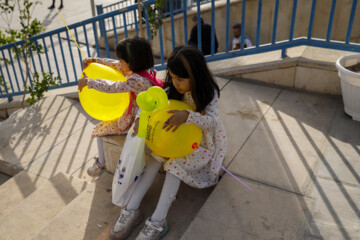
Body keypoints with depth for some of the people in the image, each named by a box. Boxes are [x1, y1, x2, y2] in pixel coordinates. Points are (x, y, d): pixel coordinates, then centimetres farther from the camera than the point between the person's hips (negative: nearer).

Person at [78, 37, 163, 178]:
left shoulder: (137, 81, -34)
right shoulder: (142, 70, -5)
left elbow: (111, 87, -32)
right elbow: (115, 65, 5)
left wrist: (88, 82, -21)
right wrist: (95, 60, 3)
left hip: (134, 122, -9)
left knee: (100, 129, 9)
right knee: (108, 119, 28)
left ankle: (101, 163, 27)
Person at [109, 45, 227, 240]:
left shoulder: (209, 93, -19)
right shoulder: (173, 90, -6)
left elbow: (212, 120, -31)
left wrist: (186, 116, -50)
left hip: (200, 142, -4)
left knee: (175, 164, -28)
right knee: (156, 157, -21)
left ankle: (157, 222, -32)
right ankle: (131, 209, -24)